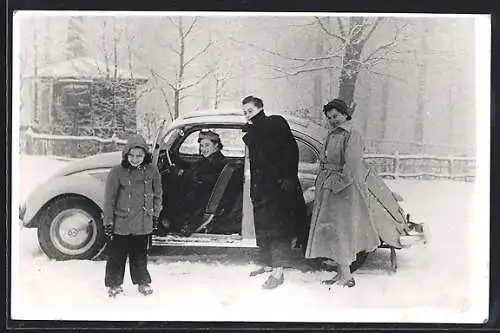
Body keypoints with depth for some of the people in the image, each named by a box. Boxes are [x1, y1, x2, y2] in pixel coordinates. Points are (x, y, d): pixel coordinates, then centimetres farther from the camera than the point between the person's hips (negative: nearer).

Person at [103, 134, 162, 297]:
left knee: (140, 254, 15)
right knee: (117, 255, 6)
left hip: (143, 224, 2)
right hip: (121, 224, -2)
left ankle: (142, 282, 31)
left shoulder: (152, 171, -2)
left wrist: (155, 215, 13)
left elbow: (157, 195, 11)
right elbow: (109, 198, -5)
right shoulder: (117, 172, -10)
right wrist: (108, 221, -5)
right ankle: (114, 284, 22)